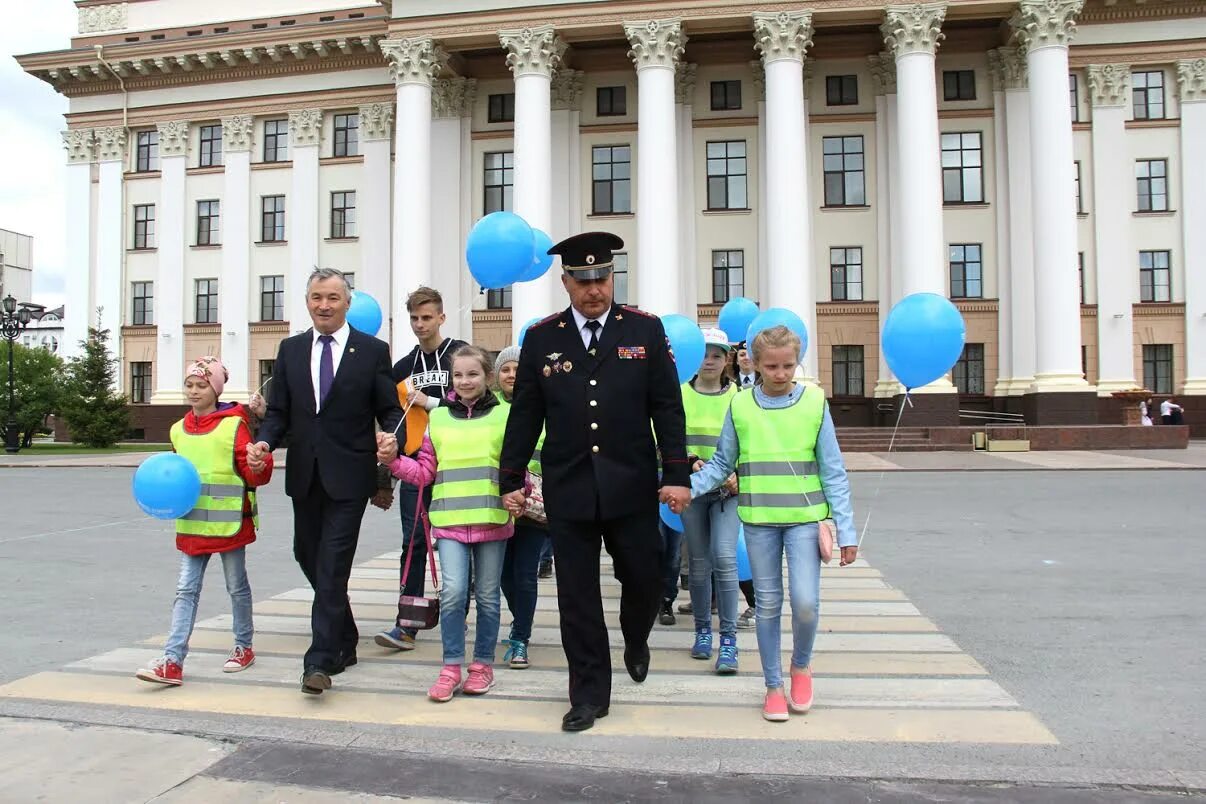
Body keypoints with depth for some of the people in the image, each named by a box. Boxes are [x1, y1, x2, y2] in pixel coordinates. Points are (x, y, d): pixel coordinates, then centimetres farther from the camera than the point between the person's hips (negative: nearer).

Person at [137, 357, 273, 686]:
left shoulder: (234, 425, -9)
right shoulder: (178, 430, 8)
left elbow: (254, 475, -10)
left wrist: (260, 465, -31)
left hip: (229, 522, -4)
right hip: (191, 524, 5)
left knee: (237, 587, 11)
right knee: (186, 591, 3)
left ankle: (244, 646, 27)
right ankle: (172, 662, 2)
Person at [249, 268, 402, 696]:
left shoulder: (373, 351, -1)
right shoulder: (290, 349, 9)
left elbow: (390, 409, -1)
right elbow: (278, 411, 9)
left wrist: (391, 437, -23)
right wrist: (264, 442, -11)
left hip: (348, 474, -5)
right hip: (304, 473, 5)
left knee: (332, 565, -8)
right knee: (309, 557, 13)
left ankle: (320, 660, -3)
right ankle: (344, 641, 32)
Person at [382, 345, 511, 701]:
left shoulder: (503, 416, 3)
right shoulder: (438, 418, 9)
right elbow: (425, 471, 10)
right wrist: (394, 461, -5)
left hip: (492, 520, -1)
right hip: (449, 520, 1)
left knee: (487, 595, 9)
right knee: (453, 590, -11)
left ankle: (483, 665, 25)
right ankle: (451, 667, 5)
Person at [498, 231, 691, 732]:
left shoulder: (645, 329, 2)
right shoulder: (541, 338, 4)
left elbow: (667, 408, 0)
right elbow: (525, 415, 7)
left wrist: (677, 475, -6)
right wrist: (510, 480, 7)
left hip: (632, 486, 0)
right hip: (567, 490, 1)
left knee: (643, 580, 9)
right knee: (577, 596, 6)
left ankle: (635, 642, 43)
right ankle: (589, 694, 20)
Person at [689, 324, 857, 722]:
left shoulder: (814, 402, -2)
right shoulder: (741, 406, 0)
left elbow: (833, 472, 1)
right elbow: (722, 464, 8)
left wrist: (846, 530, -1)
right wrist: (687, 486, -8)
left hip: (805, 517, -1)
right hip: (759, 519, 1)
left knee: (805, 601, -9)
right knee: (768, 603, 9)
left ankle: (801, 664, 22)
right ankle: (773, 686, 25)